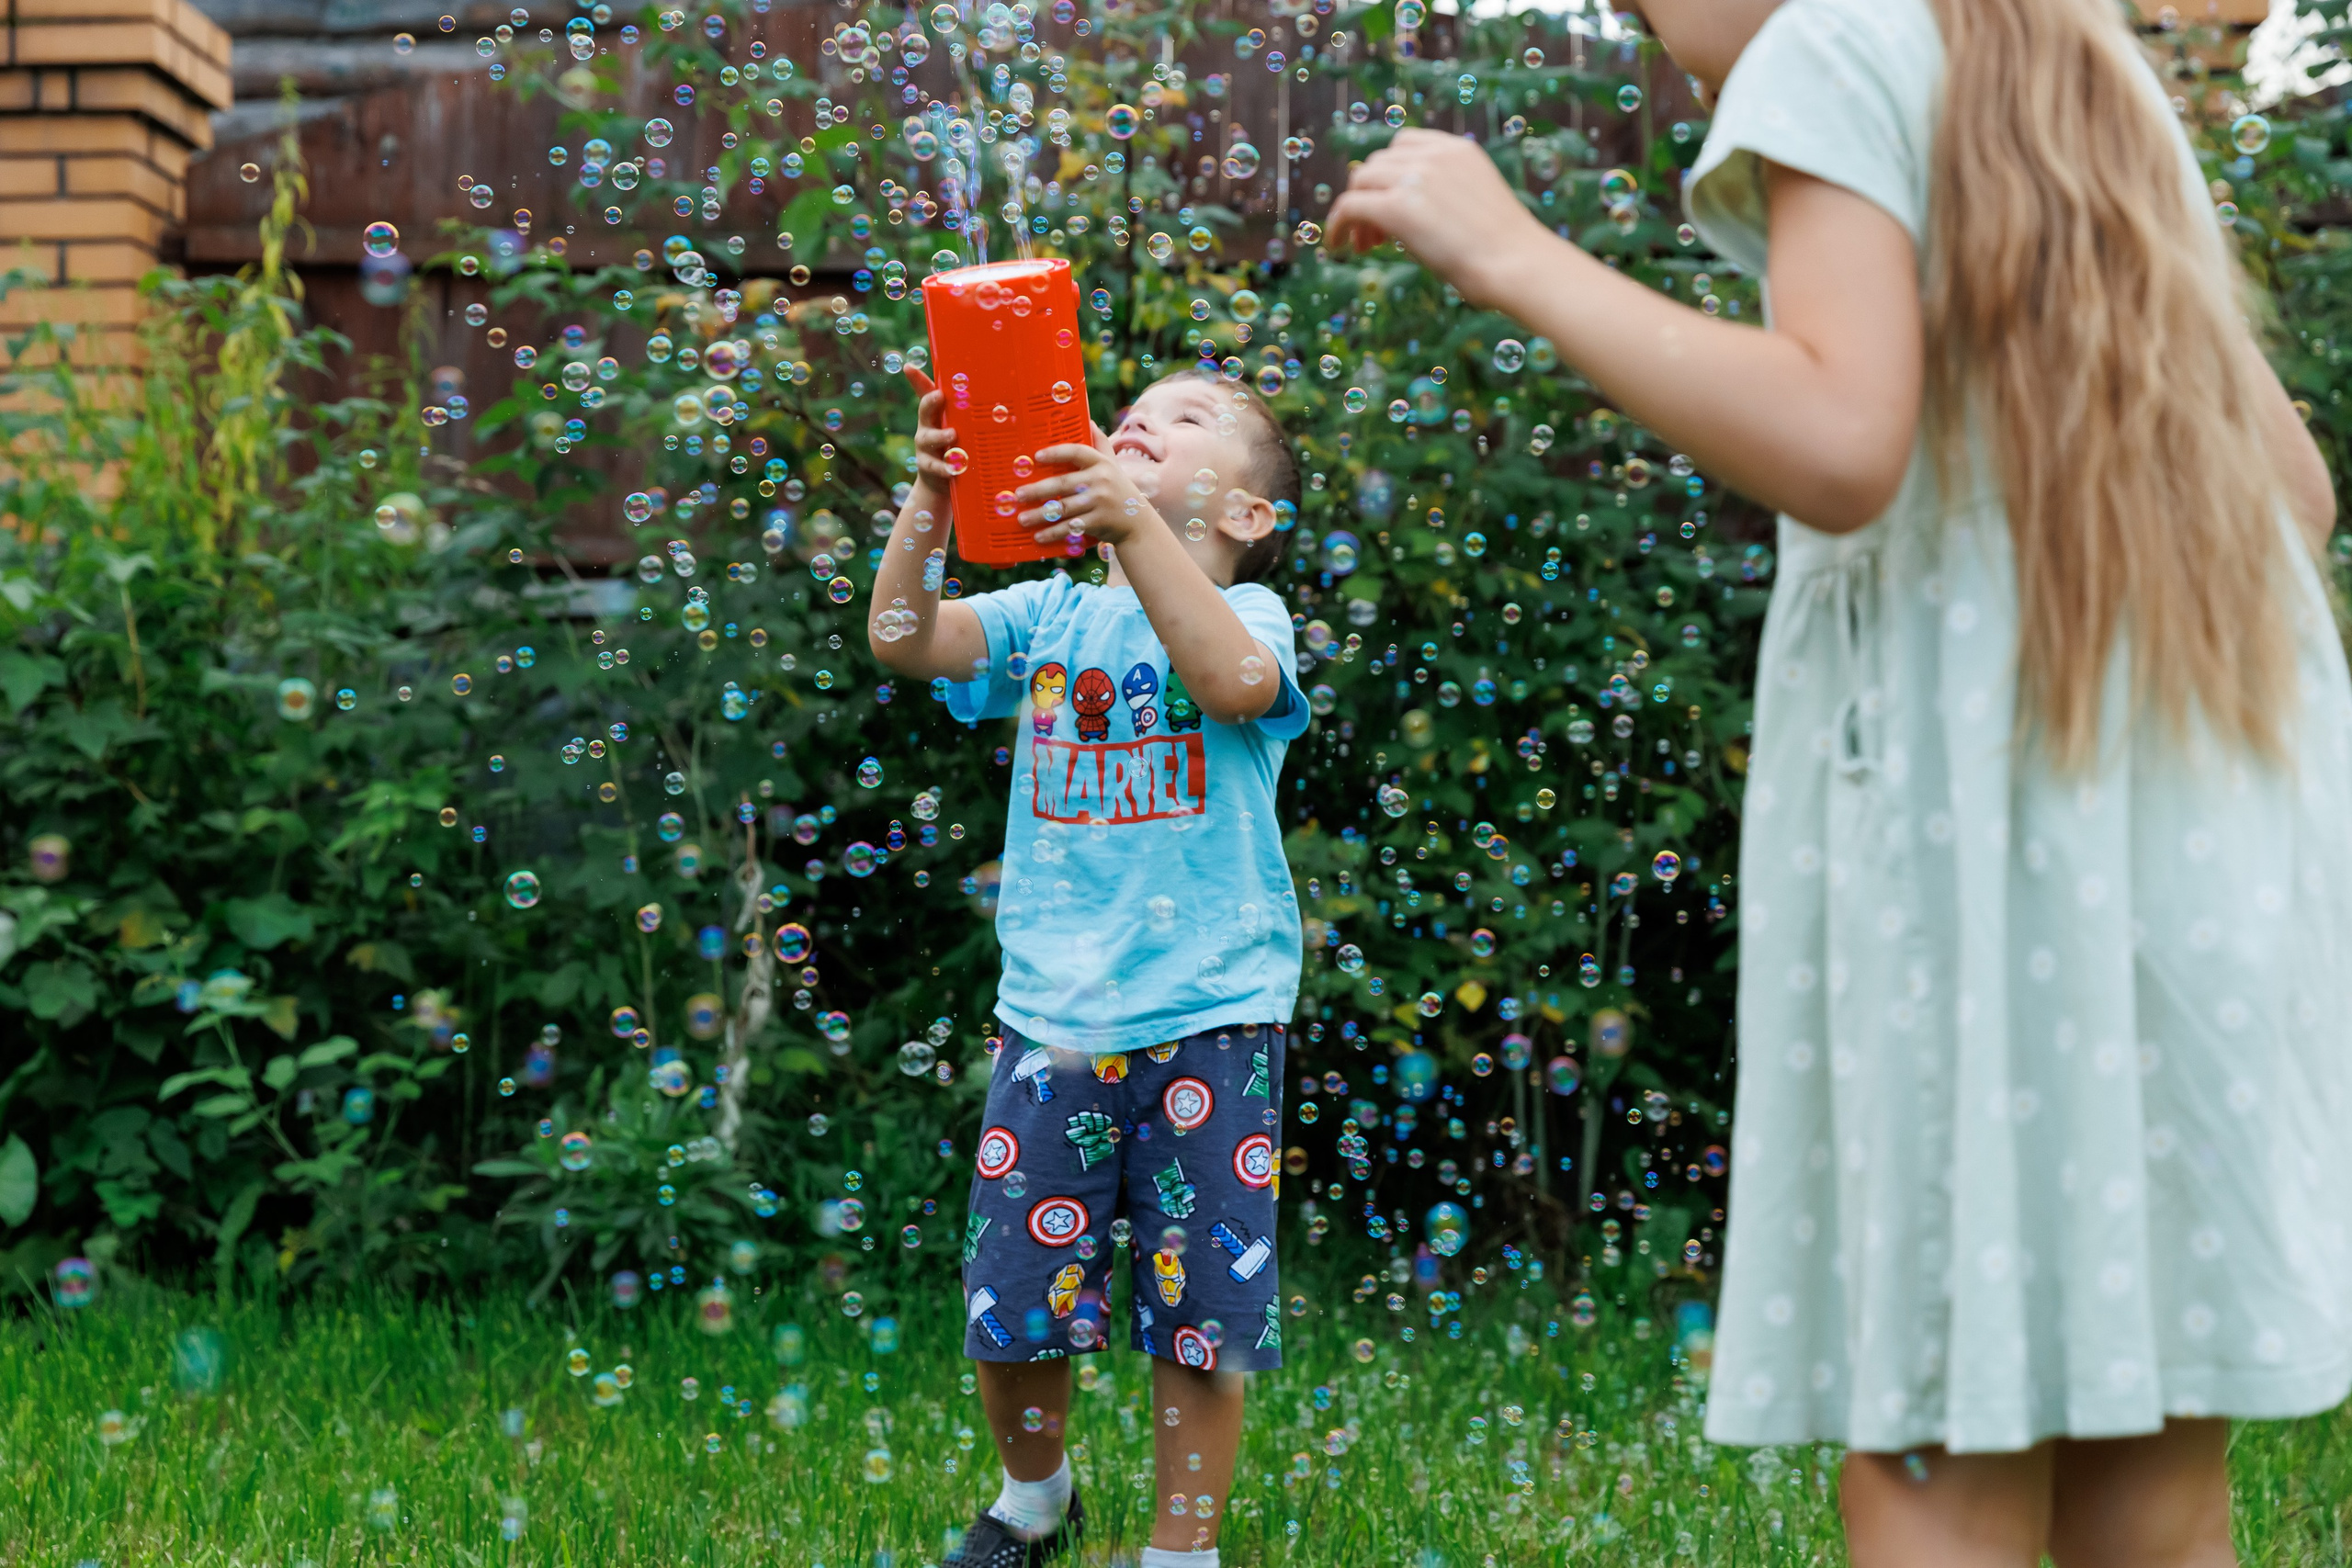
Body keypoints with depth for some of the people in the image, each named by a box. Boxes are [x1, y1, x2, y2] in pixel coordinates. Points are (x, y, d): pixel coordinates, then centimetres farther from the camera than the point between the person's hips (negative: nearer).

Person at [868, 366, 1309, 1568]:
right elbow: (904, 640, -8)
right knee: (1011, 1300, 8)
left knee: (1198, 1309, 4)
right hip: (1052, 1017, 3)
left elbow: (1238, 682, -27)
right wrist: (929, 503, -23)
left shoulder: (1245, 612, -2)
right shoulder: (1051, 614, 8)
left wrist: (1135, 524, -35)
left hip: (1208, 1024, -3)